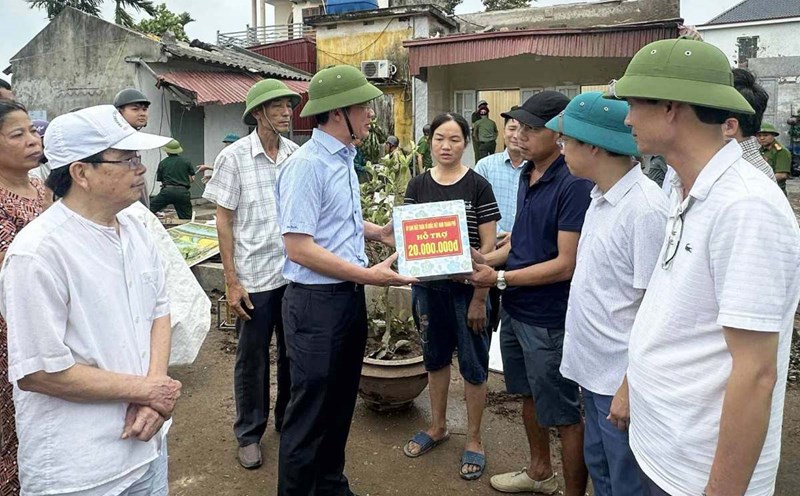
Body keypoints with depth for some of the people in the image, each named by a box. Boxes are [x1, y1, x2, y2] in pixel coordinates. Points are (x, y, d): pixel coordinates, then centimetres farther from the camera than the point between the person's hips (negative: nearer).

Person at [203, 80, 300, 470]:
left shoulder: (297, 155, 3)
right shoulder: (234, 157, -6)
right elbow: (224, 221, -4)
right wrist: (231, 281, -8)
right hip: (254, 276, -3)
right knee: (252, 358, 9)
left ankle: (288, 421, 35)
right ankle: (249, 433, 28)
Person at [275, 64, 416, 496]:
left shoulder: (345, 159, 9)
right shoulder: (307, 165, -18)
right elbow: (299, 248, -23)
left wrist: (379, 233, 6)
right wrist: (368, 276, -22)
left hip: (350, 296, 9)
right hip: (317, 301, -9)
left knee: (341, 403, 21)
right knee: (311, 411, 6)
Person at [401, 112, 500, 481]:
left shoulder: (478, 186, -7)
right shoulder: (417, 186, 3)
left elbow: (488, 246, -8)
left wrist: (479, 297, -12)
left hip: (466, 289, -3)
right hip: (427, 287, 4)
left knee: (472, 364, 7)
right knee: (435, 357, 17)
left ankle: (473, 439, 25)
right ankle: (437, 426, 36)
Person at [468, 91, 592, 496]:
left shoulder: (573, 185, -21)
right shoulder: (527, 174, 5)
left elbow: (566, 264, -23)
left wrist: (500, 279, -20)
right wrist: (484, 261, 1)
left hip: (548, 320, -9)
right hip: (514, 310, 9)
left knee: (563, 413, 7)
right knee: (528, 395, 24)